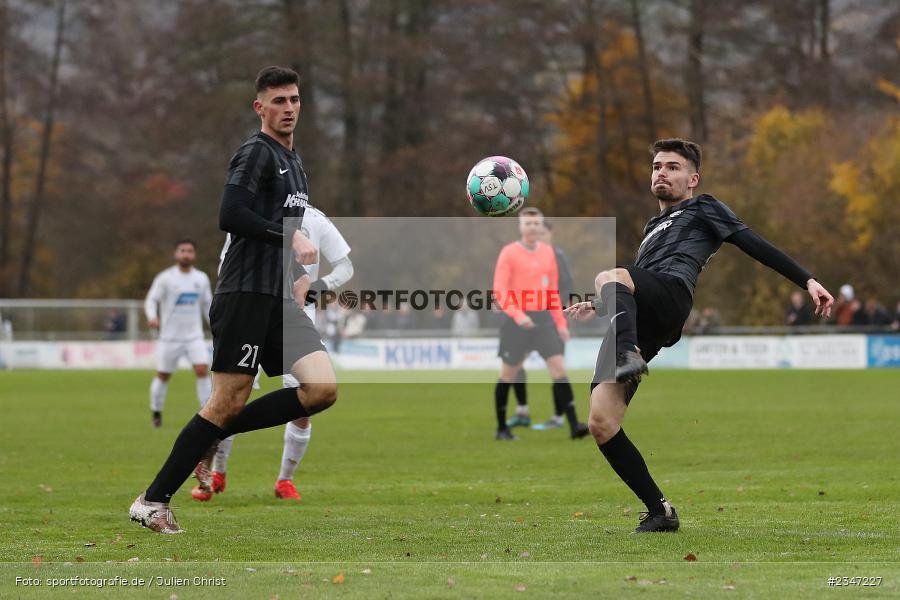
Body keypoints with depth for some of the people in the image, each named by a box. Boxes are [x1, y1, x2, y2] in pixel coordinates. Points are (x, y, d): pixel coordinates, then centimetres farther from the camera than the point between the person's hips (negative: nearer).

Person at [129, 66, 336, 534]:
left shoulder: (295, 165, 22)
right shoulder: (256, 153, -5)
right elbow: (230, 216, -19)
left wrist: (298, 275, 14)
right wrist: (291, 236, -18)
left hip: (282, 301, 8)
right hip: (246, 295, -8)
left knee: (323, 389, -8)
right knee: (229, 402, -9)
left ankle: (215, 436, 4)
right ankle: (152, 502, 0)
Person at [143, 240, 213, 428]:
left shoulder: (202, 278, 6)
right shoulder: (165, 278, -6)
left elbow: (207, 305, 17)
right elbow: (151, 300, -11)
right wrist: (152, 317, -31)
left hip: (194, 336, 2)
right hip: (170, 337, -2)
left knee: (203, 370, -15)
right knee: (163, 376, 6)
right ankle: (156, 412, 28)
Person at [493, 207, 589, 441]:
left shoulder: (548, 252, 10)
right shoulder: (509, 253, -5)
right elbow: (499, 291, -11)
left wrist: (560, 323, 13)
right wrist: (517, 315, -25)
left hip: (543, 318, 4)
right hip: (517, 321, -4)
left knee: (558, 367, -9)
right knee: (508, 374, 5)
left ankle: (574, 425, -13)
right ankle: (502, 428, 18)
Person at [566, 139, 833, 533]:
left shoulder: (703, 209, 23)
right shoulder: (653, 229, 43)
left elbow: (756, 246, 12)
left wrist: (808, 281, 3)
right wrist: (597, 308, 32)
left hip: (670, 292, -7)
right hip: (637, 322, 7)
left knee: (610, 277, -40)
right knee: (601, 423, -11)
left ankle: (628, 357, -64)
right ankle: (660, 512, -6)